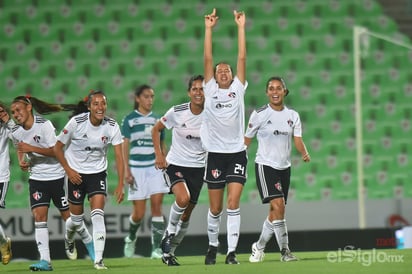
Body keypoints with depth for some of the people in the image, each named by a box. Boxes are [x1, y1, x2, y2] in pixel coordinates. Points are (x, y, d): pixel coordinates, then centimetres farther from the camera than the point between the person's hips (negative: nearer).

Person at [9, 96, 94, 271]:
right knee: (39, 217, -11)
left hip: (56, 176, -4)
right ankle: (45, 261, -12)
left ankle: (89, 242, 33)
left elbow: (55, 151, -20)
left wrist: (31, 148, -27)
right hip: (36, 178, 4)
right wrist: (22, 161, 1)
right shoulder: (15, 133, -1)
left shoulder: (44, 125, -17)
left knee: (68, 216, 5)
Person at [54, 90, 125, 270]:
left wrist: (120, 184, -20)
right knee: (77, 218, 8)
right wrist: (68, 170, -13)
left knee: (98, 215, -16)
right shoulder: (76, 122, -17)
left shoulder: (112, 126, -12)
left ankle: (98, 259, -16)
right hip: (76, 173, -1)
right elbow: (58, 148, -5)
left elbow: (119, 156, -12)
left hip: (98, 173, 1)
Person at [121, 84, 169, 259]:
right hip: (137, 168, -2)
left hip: (156, 168, 2)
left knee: (157, 207, -9)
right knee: (139, 213, -1)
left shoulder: (157, 119, 11)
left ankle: (157, 248, -8)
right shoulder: (129, 120, 1)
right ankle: (131, 238, 28)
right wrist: (127, 171, -10)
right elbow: (125, 146, -2)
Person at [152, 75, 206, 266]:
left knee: (187, 214, 7)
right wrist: (159, 154, -3)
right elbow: (156, 130, 4)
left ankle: (169, 252, 24)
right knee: (183, 198, -31)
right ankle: (169, 231, -4)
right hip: (175, 164, -3)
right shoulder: (177, 112, -11)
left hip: (198, 168, 3)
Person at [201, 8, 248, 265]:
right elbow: (208, 59, 1)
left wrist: (241, 27, -3)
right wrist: (209, 29, -2)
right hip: (215, 154, 1)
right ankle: (213, 246, 26)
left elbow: (242, 58, 0)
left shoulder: (238, 89, 7)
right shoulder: (210, 89, 7)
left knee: (233, 203, -11)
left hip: (237, 152, -1)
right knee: (215, 208, 7)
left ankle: (232, 251, -10)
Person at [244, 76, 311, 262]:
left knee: (275, 212, 7)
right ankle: (284, 250, -18)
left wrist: (305, 153, -22)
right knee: (278, 205, -20)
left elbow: (297, 139, -2)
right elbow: (247, 139, 3)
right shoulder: (259, 114, -4)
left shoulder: (292, 115, 6)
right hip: (265, 165, -5)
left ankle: (259, 247, 25)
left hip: (284, 167, 5)